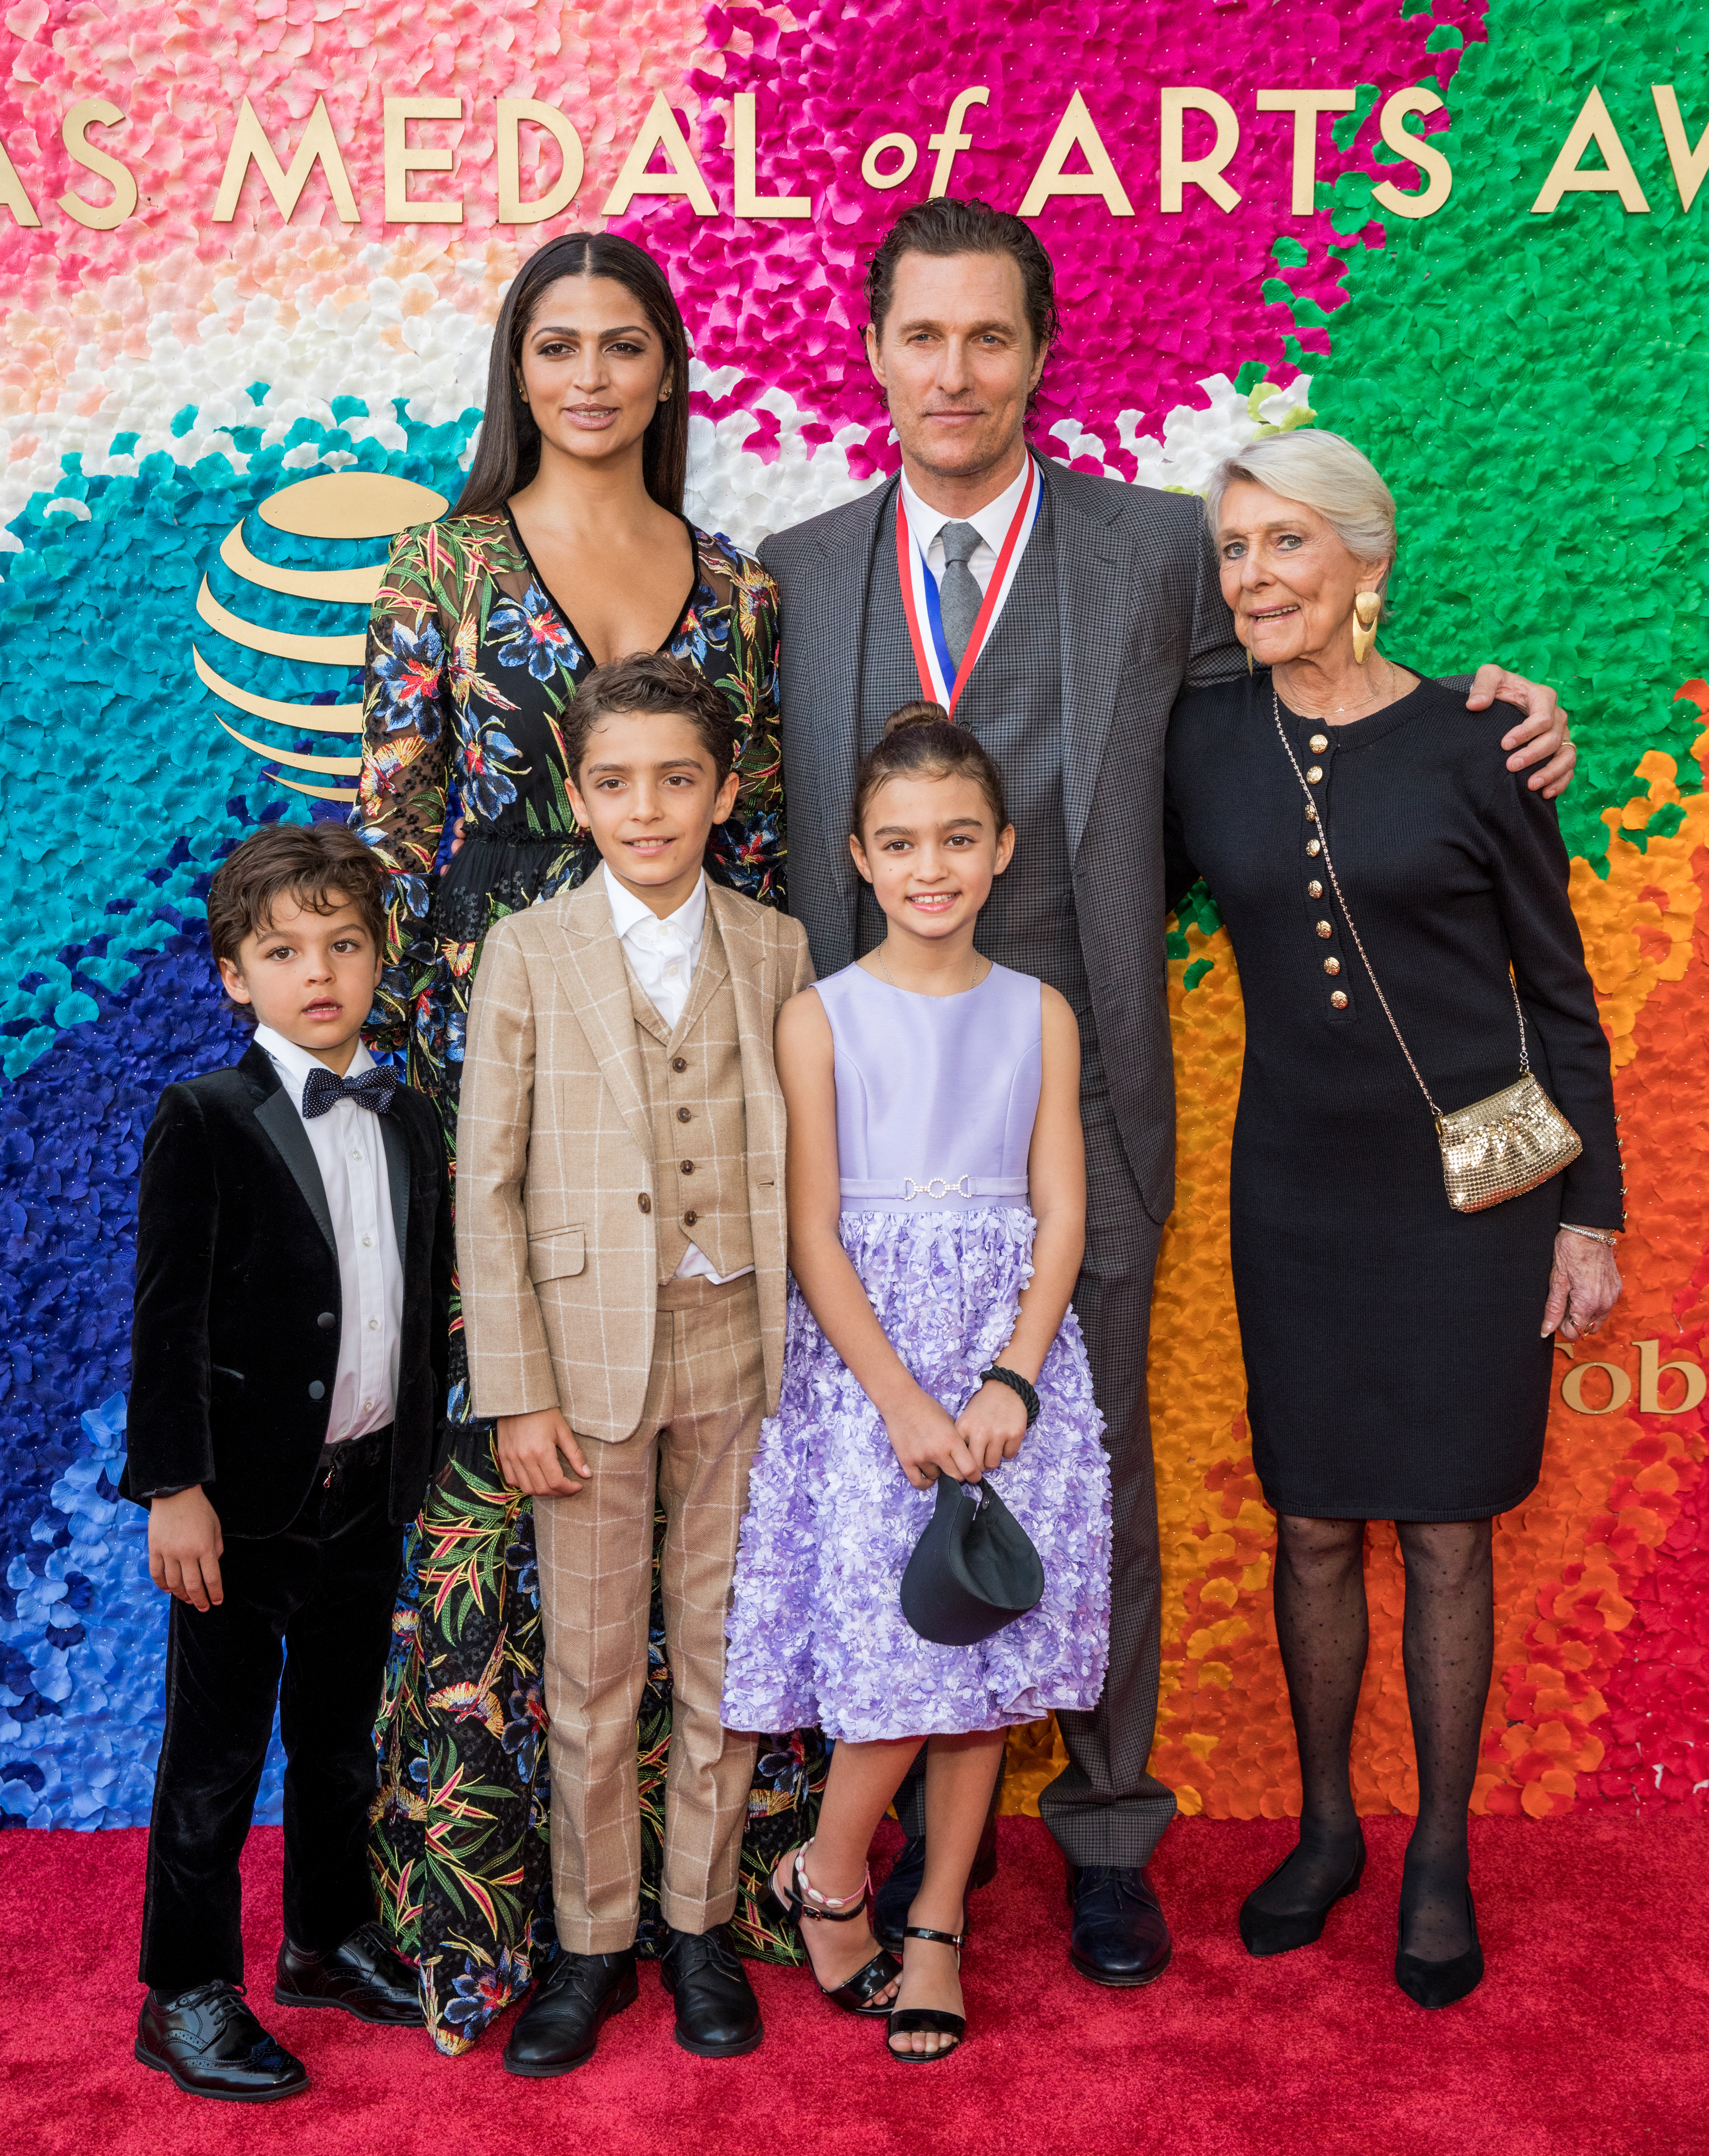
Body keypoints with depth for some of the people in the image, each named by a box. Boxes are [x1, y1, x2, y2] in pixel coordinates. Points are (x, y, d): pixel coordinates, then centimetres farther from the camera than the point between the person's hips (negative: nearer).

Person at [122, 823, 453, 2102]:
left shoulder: (411, 1124, 7)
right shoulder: (202, 1124, -10)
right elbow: (168, 1322, -12)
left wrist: (418, 1466, 10)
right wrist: (174, 1488, -16)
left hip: (369, 1492, 5)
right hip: (243, 1501, -5)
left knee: (342, 1735, 20)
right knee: (217, 1753, 7)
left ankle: (331, 1937, 38)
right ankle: (187, 1995, 22)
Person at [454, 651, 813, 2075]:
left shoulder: (776, 950, 4)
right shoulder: (528, 953, -1)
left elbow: (803, 1168, 5)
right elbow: (489, 1184, -3)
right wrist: (518, 1392, -7)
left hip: (742, 1348, 2)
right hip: (590, 1351, -1)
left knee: (722, 1652, 11)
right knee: (590, 1666, 9)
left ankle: (701, 1923, 29)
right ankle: (593, 1943, 26)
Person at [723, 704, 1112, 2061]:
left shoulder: (1039, 1016, 7)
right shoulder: (821, 1019, -1)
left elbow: (1061, 1215, 3)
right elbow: (815, 1237, -5)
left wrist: (1012, 1382, -11)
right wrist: (903, 1400, -13)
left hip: (1010, 1358, 3)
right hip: (862, 1364, -2)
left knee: (988, 1658, 5)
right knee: (904, 1644, -8)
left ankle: (937, 1925, 22)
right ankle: (828, 1880, 19)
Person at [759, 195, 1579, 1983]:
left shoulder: (1157, 548, 2)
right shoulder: (796, 574, 7)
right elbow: (779, 844, 9)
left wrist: (1477, 720, -2)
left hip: (1076, 1105, -1)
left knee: (1095, 1480, 10)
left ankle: (1108, 1836, 29)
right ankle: (921, 1817, 32)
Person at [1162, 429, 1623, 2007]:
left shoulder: (1470, 747, -8)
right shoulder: (1205, 741, 0)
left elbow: (1561, 993, -2)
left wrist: (1591, 1212, -2)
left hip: (1466, 1188, -2)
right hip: (1298, 1185, 3)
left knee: (1446, 1530, 8)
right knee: (1313, 1522, 12)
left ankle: (1442, 1854, 26)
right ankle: (1327, 1825, 32)